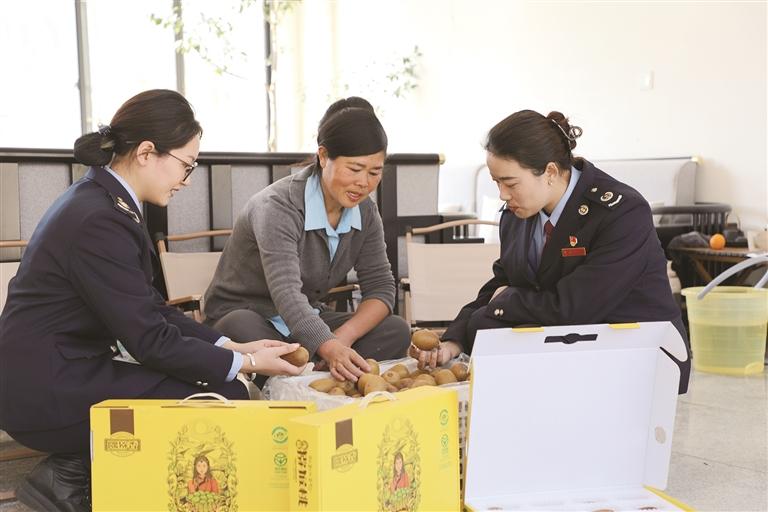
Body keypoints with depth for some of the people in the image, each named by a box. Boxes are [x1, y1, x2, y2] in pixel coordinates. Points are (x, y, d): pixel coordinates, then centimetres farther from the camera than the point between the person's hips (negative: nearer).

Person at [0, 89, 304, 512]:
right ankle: (75, 477, -2)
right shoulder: (100, 222, -23)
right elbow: (151, 340, -20)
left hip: (59, 374, 10)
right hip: (48, 395, -10)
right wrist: (246, 361, -10)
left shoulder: (101, 198, 7)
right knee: (226, 399, -12)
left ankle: (81, 466, 7)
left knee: (216, 383, 8)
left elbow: (150, 309, 11)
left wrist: (232, 346, 4)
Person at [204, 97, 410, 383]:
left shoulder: (365, 212, -2)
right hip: (242, 315, -6)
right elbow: (287, 294, -37)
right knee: (243, 329, -41)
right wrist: (330, 348, -54)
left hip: (308, 321, 6)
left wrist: (344, 337, -23)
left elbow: (381, 287, -4)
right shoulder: (278, 206, -23)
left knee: (396, 332, -16)